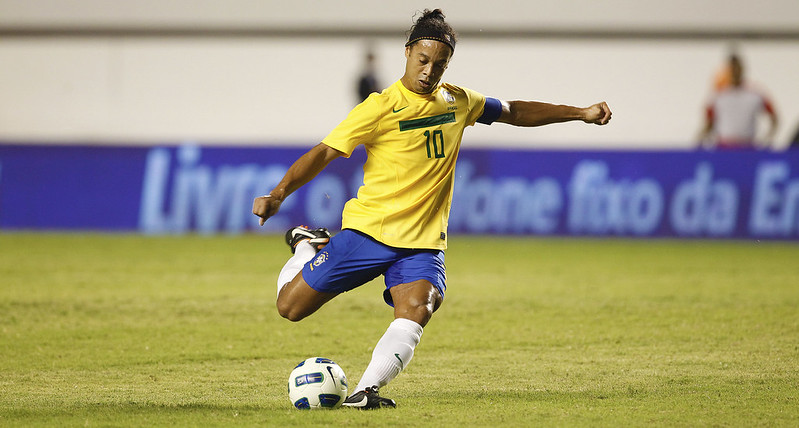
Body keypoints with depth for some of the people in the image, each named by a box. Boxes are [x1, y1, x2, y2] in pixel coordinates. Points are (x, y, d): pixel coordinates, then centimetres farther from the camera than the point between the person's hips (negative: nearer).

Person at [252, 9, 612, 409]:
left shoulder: (457, 101, 6)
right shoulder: (381, 107, -11)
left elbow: (515, 112, 23)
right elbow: (324, 152, -14)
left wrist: (580, 113, 21)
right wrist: (278, 194, -26)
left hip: (422, 242, 3)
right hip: (368, 229, -3)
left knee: (415, 313, -27)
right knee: (290, 306, 3)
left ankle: (366, 391, -34)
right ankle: (308, 244, 33)